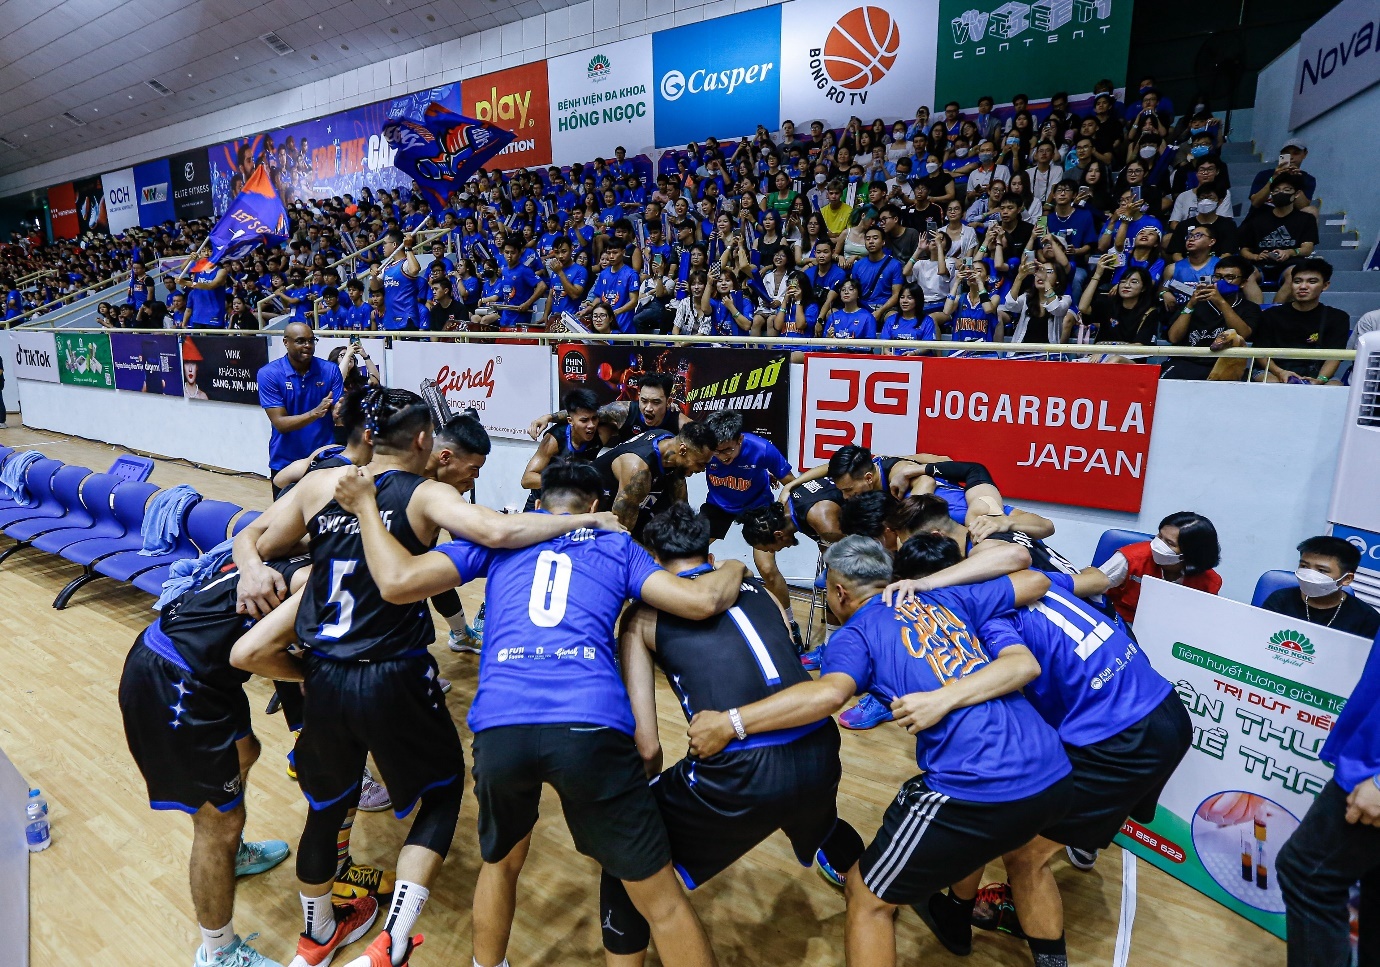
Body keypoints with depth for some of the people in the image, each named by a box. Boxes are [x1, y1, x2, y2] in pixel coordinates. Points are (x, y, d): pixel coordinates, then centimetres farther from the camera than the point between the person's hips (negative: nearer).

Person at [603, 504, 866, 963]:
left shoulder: (644, 615, 7)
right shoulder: (756, 589, 18)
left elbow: (646, 745, 2)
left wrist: (647, 791, 23)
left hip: (741, 773, -6)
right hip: (819, 755, 6)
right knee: (818, 820, 42)